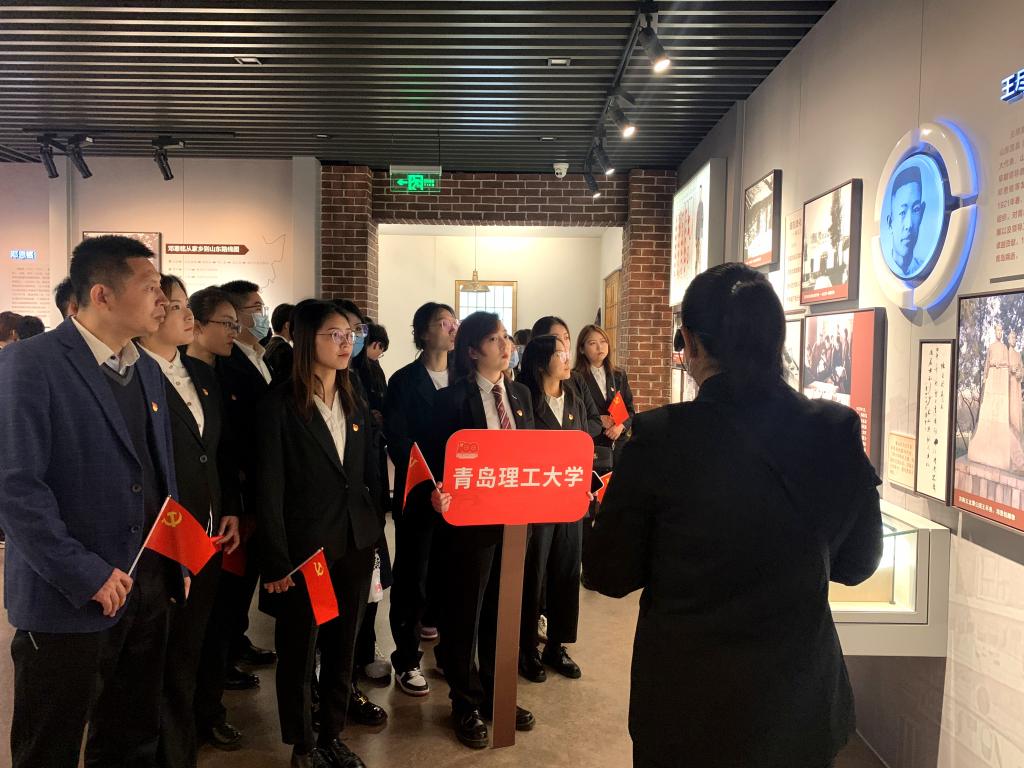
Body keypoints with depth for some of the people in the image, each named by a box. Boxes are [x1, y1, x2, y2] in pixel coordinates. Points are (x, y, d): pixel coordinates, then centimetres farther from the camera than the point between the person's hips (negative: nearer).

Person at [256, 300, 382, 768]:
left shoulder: (356, 406, 9)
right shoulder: (281, 405, -9)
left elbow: (369, 478, 11)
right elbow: (269, 490, -11)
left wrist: (377, 541, 6)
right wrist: (276, 562, -15)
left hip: (355, 548, 5)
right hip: (304, 549, -5)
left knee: (342, 648, 15)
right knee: (298, 653, 10)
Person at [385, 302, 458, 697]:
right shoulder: (404, 381, -5)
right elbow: (397, 441, -12)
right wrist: (430, 483, -22)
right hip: (419, 494, -4)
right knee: (413, 576, 3)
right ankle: (406, 660, 15)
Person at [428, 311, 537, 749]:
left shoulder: (520, 395, 8)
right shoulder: (453, 398, -10)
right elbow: (438, 457, -11)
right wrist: (438, 493, -30)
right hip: (471, 517, -5)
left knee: (502, 610, 17)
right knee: (465, 612, 9)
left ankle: (498, 695, 34)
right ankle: (466, 704, 25)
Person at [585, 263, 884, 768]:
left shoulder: (659, 437, -22)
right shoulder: (837, 431, -13)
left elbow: (610, 575, -11)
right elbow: (856, 564, 2)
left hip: (687, 709, -2)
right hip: (801, 704, 3)